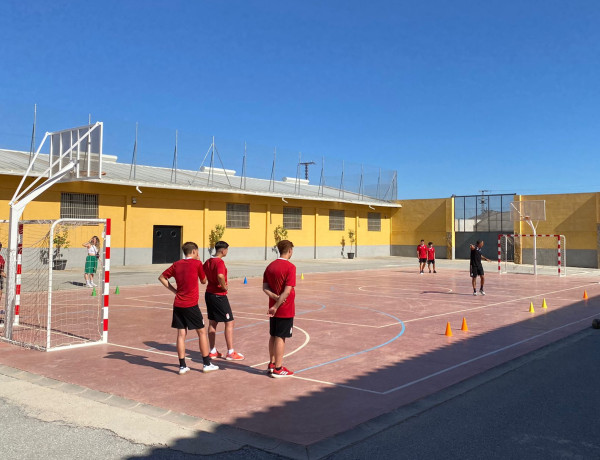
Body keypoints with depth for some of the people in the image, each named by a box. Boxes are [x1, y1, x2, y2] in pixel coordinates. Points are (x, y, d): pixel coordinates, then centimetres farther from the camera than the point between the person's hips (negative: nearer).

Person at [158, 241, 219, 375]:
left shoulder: (177, 264, 8)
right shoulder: (197, 263, -5)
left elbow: (161, 277, 14)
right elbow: (203, 281, 7)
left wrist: (174, 290, 12)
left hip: (178, 305, 5)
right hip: (191, 305, -4)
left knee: (181, 334, 7)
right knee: (202, 332, 8)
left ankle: (182, 366, 9)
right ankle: (207, 364, 14)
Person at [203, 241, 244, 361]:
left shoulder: (208, 261, 8)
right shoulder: (220, 262, -19)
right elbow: (220, 276, -36)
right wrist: (224, 287, -20)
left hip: (209, 293, 9)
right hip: (219, 296, -9)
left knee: (212, 323, 15)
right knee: (229, 322, 0)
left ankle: (213, 351, 22)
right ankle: (230, 353, 3)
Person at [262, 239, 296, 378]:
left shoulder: (270, 266, 6)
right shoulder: (290, 267, -15)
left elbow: (265, 287, 2)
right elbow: (287, 291, -21)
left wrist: (275, 297, -11)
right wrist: (276, 306, -18)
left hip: (274, 308, 7)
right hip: (285, 309, -7)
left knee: (273, 336, 15)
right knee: (280, 338, -1)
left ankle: (271, 365, 24)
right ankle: (278, 369, 6)